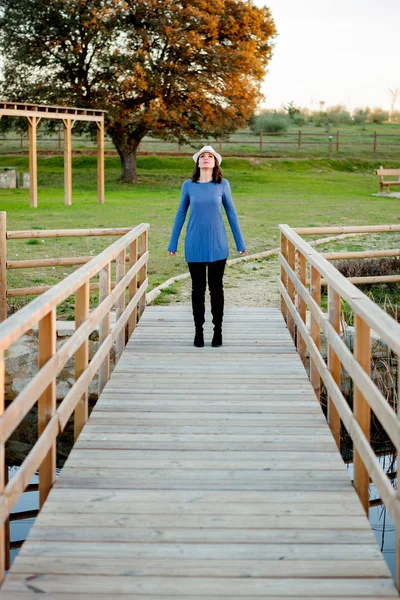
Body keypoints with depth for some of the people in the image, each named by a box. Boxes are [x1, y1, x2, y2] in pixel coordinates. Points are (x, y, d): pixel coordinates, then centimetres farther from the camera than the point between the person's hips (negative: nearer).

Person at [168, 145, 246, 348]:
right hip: (195, 246, 0)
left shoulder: (222, 185, 0)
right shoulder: (188, 186, 1)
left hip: (217, 245, 0)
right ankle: (198, 331, 16)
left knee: (216, 287, 6)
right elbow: (180, 215, 7)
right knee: (198, 288, 6)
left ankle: (218, 331, 16)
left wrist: (240, 243, 5)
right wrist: (173, 244, 8)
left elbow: (231, 214, 5)